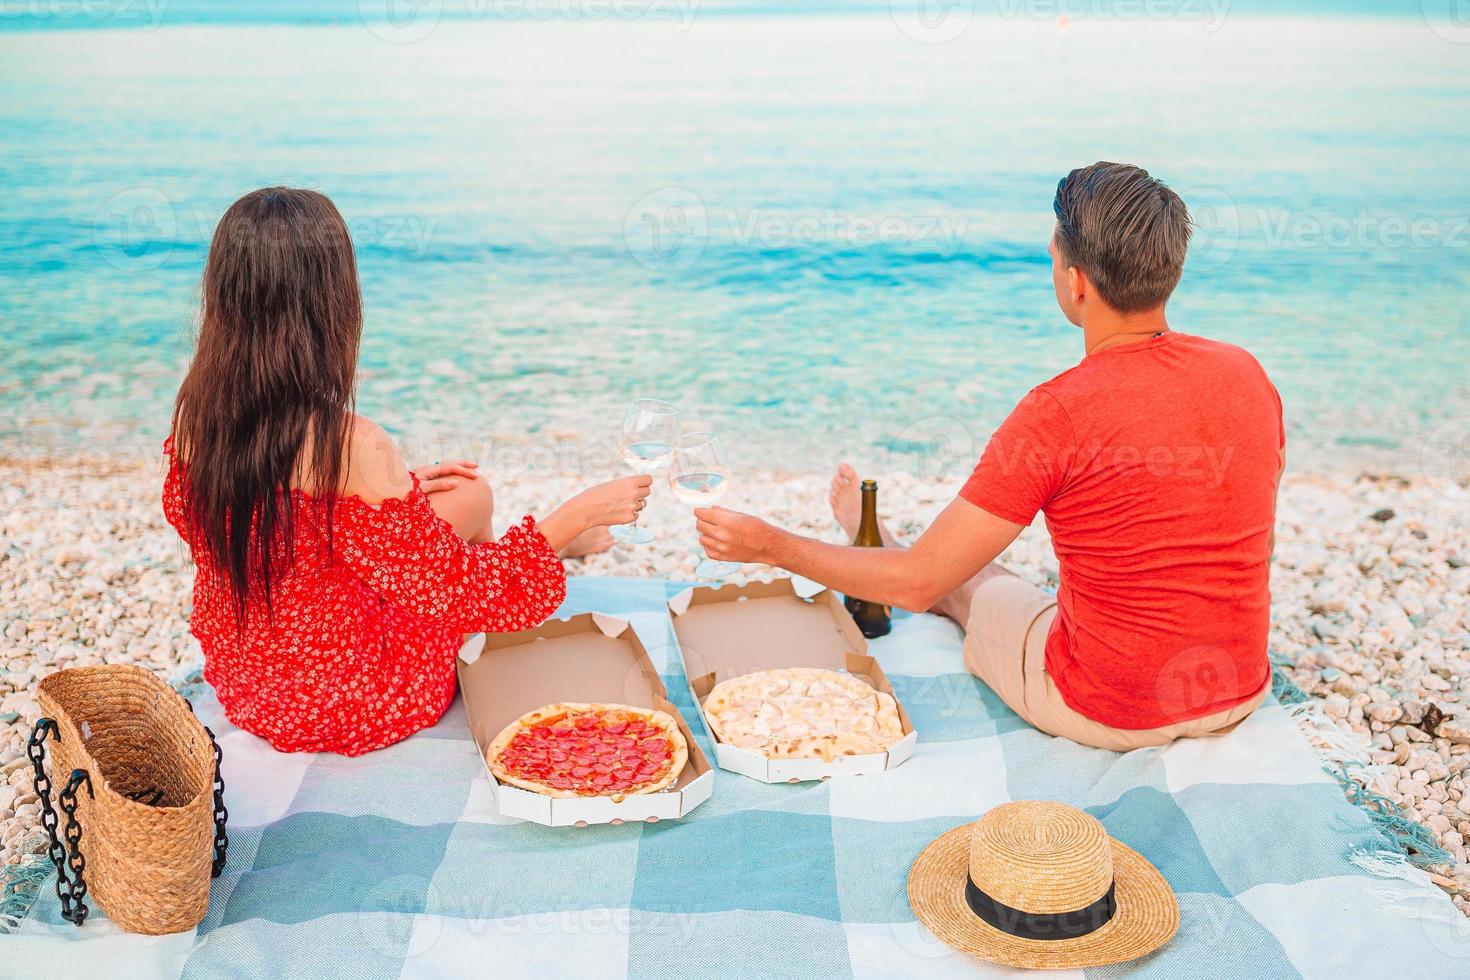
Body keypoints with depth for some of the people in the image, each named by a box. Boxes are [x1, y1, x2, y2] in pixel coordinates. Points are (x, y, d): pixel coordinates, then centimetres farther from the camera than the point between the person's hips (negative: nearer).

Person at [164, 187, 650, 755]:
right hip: (342, 710, -6)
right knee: (469, 498, 14)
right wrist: (581, 512, -10)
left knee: (462, 492, 17)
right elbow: (457, 590, -20)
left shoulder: (193, 412, -10)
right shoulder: (352, 447, -31)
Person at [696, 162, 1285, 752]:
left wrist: (770, 545, -8)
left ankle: (866, 534, 55)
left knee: (965, 583, 24)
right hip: (1242, 700, 5)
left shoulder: (1056, 414, -25)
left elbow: (918, 583, -20)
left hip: (1106, 715, -5)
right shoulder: (1247, 374, -6)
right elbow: (1256, 545, 10)